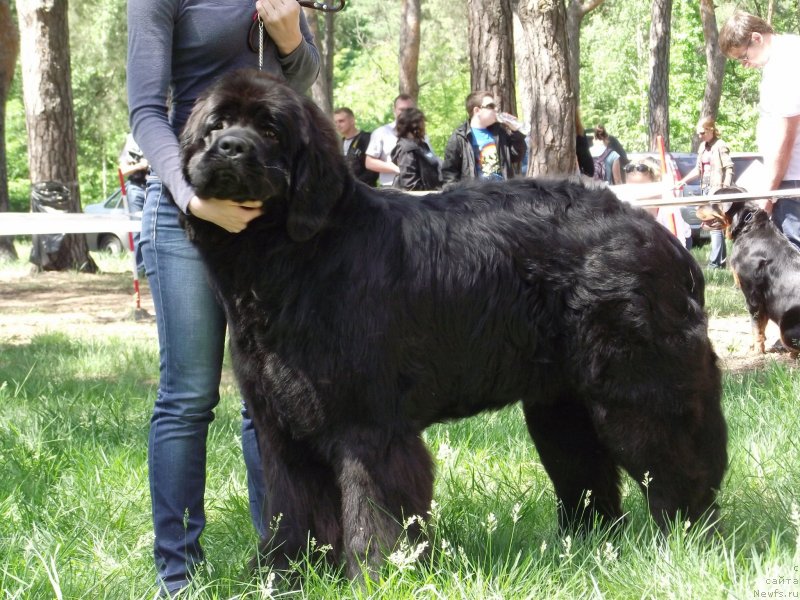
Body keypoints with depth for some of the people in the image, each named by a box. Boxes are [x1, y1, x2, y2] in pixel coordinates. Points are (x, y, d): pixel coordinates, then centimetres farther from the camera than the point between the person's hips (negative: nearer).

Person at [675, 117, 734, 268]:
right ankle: (721, 258, 16)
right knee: (713, 225, 10)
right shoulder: (703, 147, 16)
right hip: (705, 188, 9)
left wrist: (725, 188, -21)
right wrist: (683, 181, 19)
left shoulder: (720, 147, -9)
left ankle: (715, 262, -12)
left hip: (717, 189, -9)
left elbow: (729, 169, -13)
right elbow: (698, 169, 23)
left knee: (715, 226, -11)